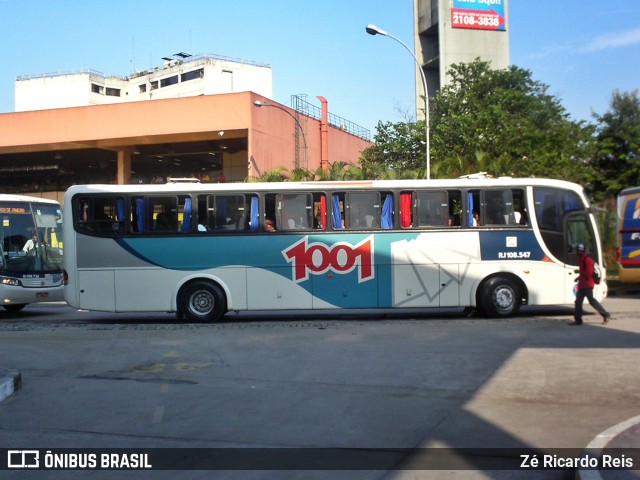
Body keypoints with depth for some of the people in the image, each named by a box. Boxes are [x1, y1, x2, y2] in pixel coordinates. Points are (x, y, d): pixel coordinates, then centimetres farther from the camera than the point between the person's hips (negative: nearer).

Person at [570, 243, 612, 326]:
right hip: (582, 284, 10)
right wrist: (579, 277, 13)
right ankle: (577, 320, 5)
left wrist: (579, 271, -19)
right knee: (578, 301, 4)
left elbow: (589, 273, -21)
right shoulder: (582, 259, 16)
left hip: (587, 285, -10)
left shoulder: (587, 260, -15)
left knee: (591, 301, -5)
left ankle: (606, 315, 8)